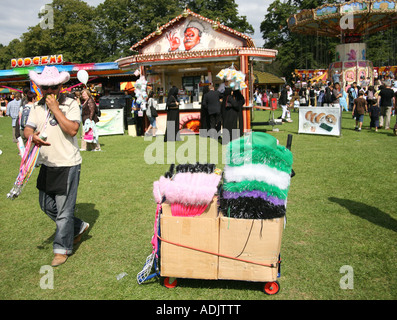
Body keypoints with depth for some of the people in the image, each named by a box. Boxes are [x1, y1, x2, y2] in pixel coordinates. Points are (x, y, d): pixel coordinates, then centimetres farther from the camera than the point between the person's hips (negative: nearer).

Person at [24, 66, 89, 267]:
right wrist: (32, 137, -21)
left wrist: (55, 108, -19)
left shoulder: (70, 104, -8)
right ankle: (79, 227, 36)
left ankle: (62, 248, 17)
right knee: (46, 206, 16)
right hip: (46, 165, 7)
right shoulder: (37, 107, 9)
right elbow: (27, 130, 2)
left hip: (68, 165, -7)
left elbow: (72, 130, -21)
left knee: (64, 209, 0)